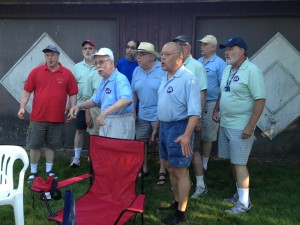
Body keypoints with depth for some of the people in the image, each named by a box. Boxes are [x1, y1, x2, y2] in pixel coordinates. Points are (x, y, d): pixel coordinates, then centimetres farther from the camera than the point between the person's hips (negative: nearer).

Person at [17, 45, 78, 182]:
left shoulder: (67, 74, 1)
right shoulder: (36, 71, 2)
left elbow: (73, 94, 4)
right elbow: (27, 91, 3)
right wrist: (22, 107, -6)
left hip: (57, 118, 0)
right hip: (37, 117, 0)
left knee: (52, 146, 12)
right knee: (35, 145, 7)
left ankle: (49, 170, 27)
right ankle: (33, 171, 22)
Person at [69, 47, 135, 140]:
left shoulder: (120, 79, -17)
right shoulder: (103, 82, 13)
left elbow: (126, 99, -35)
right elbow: (95, 100, 25)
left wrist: (105, 113, -42)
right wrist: (78, 106, 9)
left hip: (120, 122, -9)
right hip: (106, 122, 9)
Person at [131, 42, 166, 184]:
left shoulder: (163, 69, -13)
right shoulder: (136, 71, 5)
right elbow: (134, 93, 11)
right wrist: (133, 111, 7)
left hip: (160, 115, -6)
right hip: (142, 114, 6)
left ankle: (162, 172, 20)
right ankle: (144, 169, 32)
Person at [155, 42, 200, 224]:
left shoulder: (188, 78, -17)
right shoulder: (165, 77, 11)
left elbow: (195, 111, -23)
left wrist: (187, 135, -31)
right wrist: (156, 126, 20)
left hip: (179, 127, -9)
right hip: (164, 126, 9)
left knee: (180, 171, 2)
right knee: (170, 168, 18)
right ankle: (177, 203, 35)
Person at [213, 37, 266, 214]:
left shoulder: (252, 71, -14)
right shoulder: (227, 69, 11)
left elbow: (260, 100, -17)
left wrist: (250, 126, -20)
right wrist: (216, 110, 8)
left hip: (241, 126, -8)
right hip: (225, 124, 8)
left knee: (239, 163, -2)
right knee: (232, 162, 15)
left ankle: (244, 203, 11)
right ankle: (239, 194, 31)